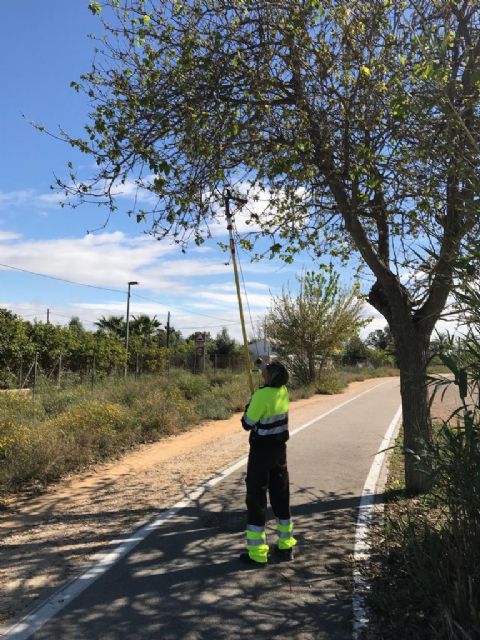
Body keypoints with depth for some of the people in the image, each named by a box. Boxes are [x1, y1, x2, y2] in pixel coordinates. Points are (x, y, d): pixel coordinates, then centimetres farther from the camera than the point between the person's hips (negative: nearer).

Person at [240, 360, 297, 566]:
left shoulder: (262, 396, -22)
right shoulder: (283, 391, -2)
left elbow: (247, 424, -14)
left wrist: (249, 404, 1)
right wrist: (263, 366, 28)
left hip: (261, 451, -7)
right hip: (279, 449, 7)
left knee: (256, 499, 4)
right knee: (281, 497, 16)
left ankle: (256, 553, 10)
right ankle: (285, 546, 27)